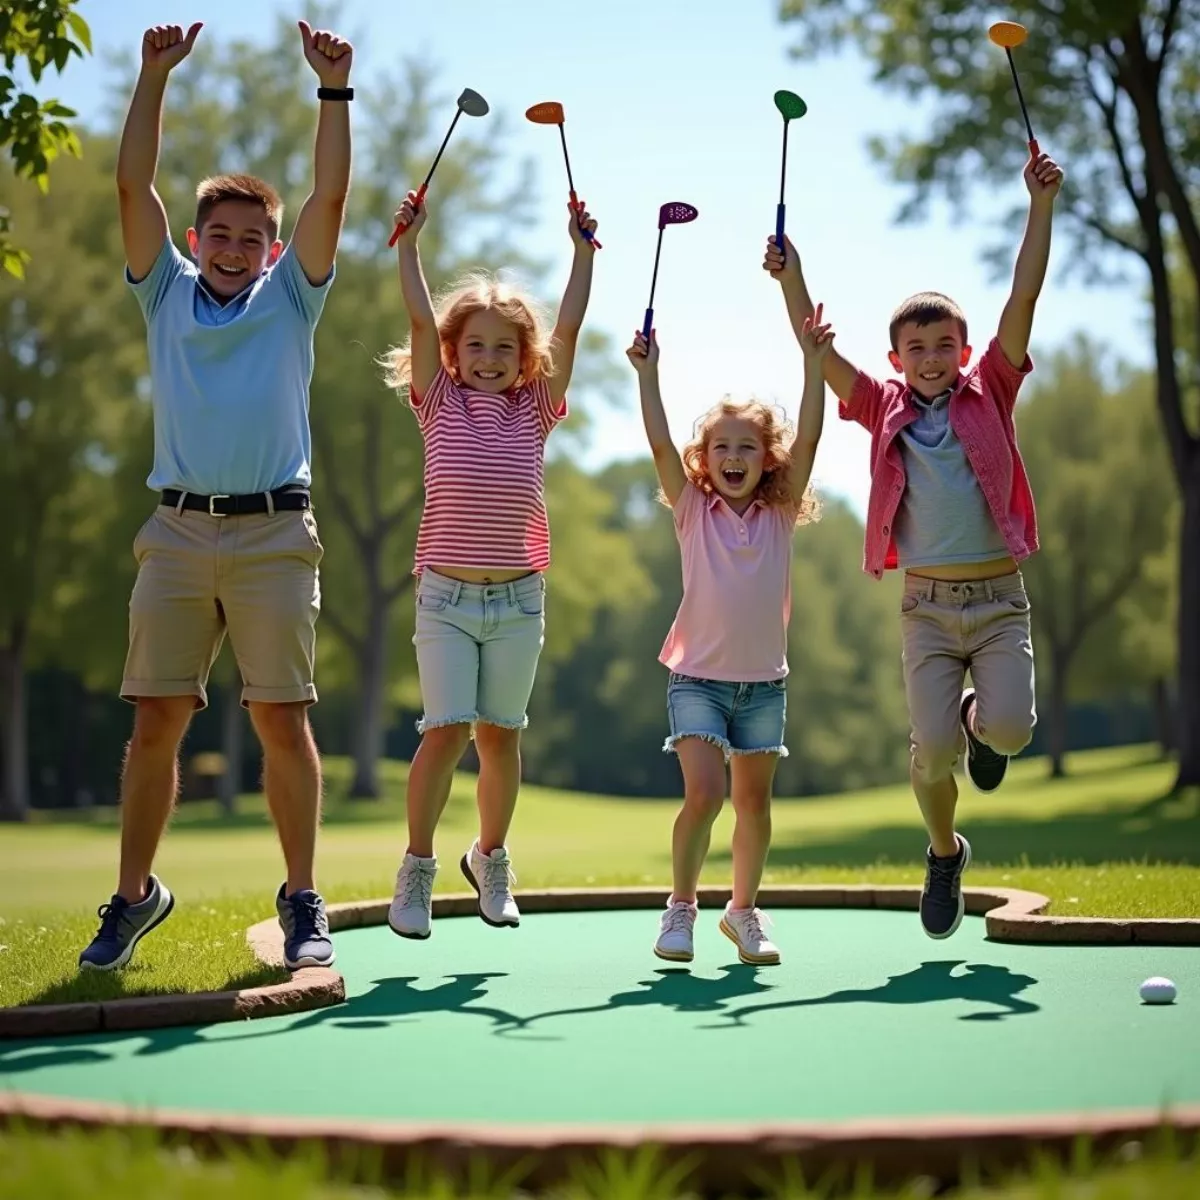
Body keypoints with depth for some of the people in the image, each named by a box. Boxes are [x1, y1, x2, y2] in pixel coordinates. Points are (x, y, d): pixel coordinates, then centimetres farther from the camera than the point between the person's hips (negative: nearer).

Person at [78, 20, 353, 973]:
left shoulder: (290, 300, 12)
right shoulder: (168, 293, 16)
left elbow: (330, 195, 3)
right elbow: (133, 186, 8)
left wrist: (334, 90, -3)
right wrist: (156, 78, 2)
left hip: (273, 532, -1)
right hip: (177, 530, 2)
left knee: (283, 719, -3)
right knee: (156, 721, 1)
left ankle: (303, 902, 3)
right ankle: (134, 893, 12)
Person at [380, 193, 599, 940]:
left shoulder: (535, 410, 6)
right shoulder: (440, 404, 3)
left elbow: (569, 329, 1)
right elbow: (421, 321, -4)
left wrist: (583, 251, 0)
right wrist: (409, 241, -7)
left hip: (518, 598, 2)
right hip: (446, 595, -2)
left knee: (500, 734, 7)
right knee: (446, 730, -9)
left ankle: (491, 858, 26)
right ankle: (417, 867, 5)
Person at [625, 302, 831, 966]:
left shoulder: (778, 515, 2)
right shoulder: (693, 511, -1)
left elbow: (807, 440, -7)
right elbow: (661, 444, -11)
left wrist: (812, 362, -13)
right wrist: (648, 371, -17)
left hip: (763, 680, 2)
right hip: (698, 676, -2)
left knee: (754, 799, 8)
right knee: (702, 794, -15)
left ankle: (743, 908, 25)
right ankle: (681, 906, 3)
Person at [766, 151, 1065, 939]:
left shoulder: (991, 395, 4)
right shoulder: (887, 410, 6)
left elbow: (1024, 297, -5)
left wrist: (1042, 205, -12)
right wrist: (791, 277, -12)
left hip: (999, 600, 0)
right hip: (927, 606, 1)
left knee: (1010, 727, -18)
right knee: (933, 748, -8)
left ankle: (978, 720, 22)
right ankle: (944, 854, 22)